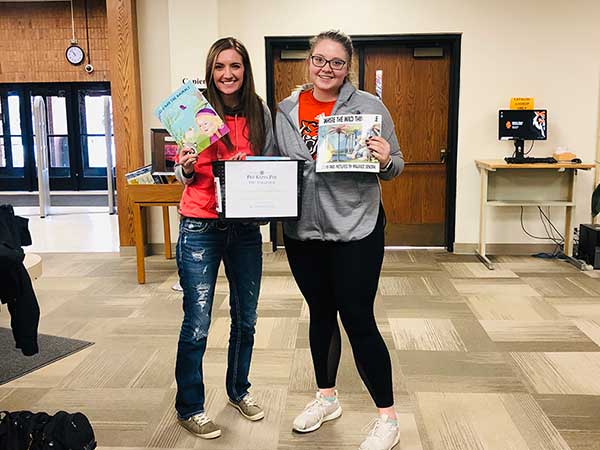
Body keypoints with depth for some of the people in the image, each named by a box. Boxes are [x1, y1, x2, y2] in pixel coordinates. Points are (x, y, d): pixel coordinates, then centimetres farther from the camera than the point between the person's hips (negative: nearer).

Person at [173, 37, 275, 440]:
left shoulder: (260, 112, 2)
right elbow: (185, 176, 2)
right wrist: (186, 169, -20)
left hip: (245, 228, 4)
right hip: (200, 229, -3)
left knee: (245, 319, 16)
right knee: (196, 325, 2)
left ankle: (239, 390, 37)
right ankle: (189, 407, 21)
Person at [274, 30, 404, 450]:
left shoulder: (369, 106, -4)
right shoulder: (286, 110, 7)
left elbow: (396, 165, 0)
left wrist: (384, 161, -22)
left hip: (355, 229, -4)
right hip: (302, 230, 4)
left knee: (358, 320, 0)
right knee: (320, 313, 18)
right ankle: (327, 397, 37)